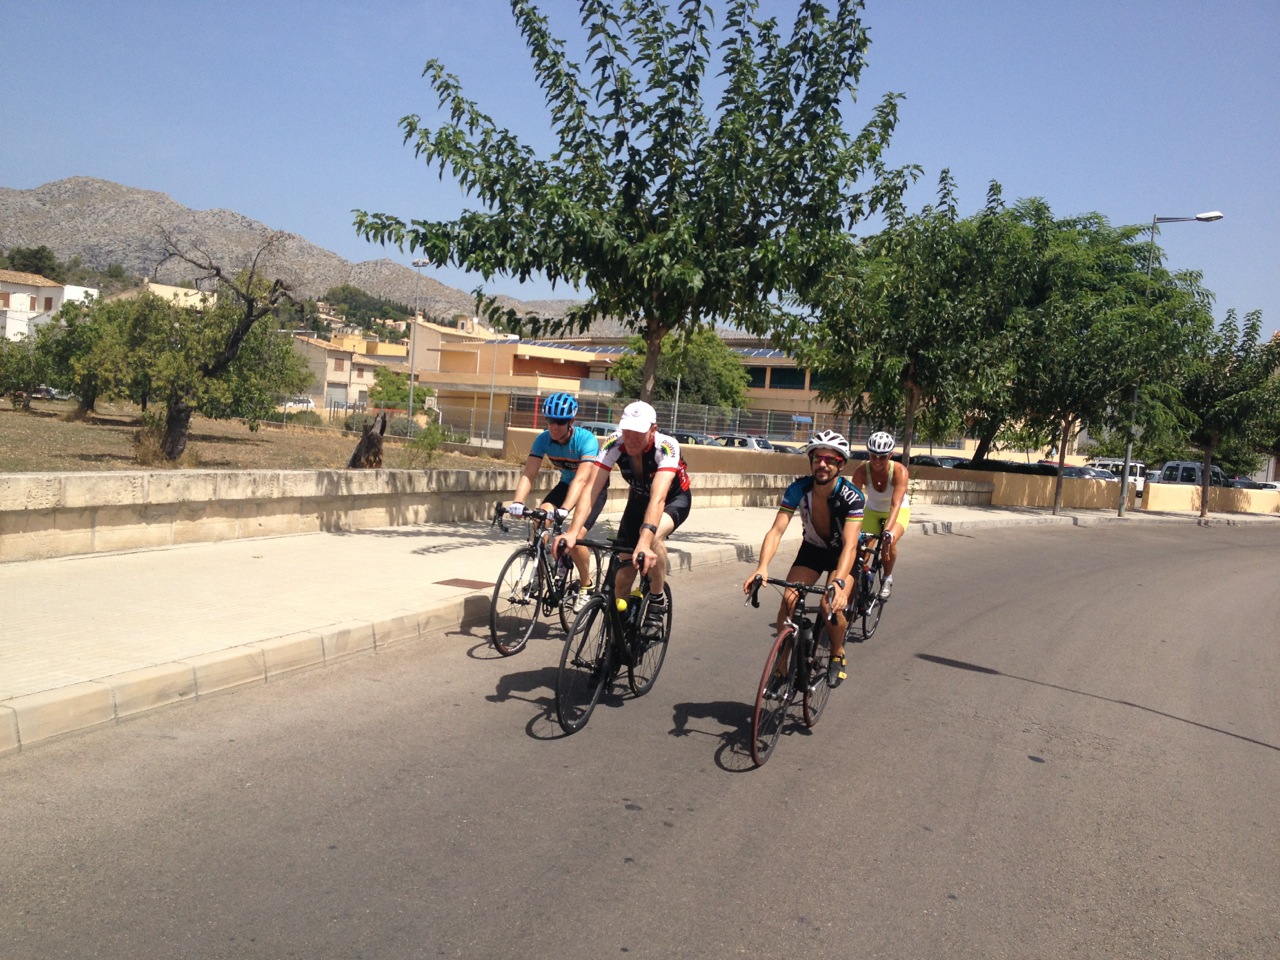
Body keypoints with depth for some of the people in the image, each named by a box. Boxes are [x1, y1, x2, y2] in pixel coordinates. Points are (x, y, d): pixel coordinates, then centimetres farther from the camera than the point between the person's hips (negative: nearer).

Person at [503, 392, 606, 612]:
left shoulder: (586, 440, -32)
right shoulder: (543, 439, -19)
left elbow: (582, 479, -43)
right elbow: (528, 474, -25)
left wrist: (564, 509, -57)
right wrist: (517, 502, -43)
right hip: (566, 483, 5)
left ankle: (586, 586, 0)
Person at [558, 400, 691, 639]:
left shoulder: (666, 447, -36)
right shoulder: (614, 443, -27)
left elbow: (658, 498, -48)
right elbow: (592, 488, -34)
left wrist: (645, 542, -62)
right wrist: (573, 532, -48)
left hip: (674, 499, -4)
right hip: (638, 499, 4)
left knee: (653, 535, -37)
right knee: (623, 574, -4)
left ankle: (657, 603, -15)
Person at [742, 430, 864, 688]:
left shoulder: (851, 496, -30)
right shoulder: (798, 489, -23)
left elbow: (850, 544, -39)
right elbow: (777, 530, -32)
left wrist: (839, 583, -56)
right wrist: (762, 567, -49)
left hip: (842, 553, -3)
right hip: (812, 549, 3)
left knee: (831, 604, -26)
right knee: (789, 599, -18)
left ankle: (838, 654, 3)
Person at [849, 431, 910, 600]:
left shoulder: (899, 471, -31)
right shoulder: (861, 471, -26)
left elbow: (895, 505, -40)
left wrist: (888, 531, -54)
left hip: (898, 511, -2)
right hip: (872, 511, 2)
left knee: (889, 542, -28)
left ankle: (888, 578, -1)